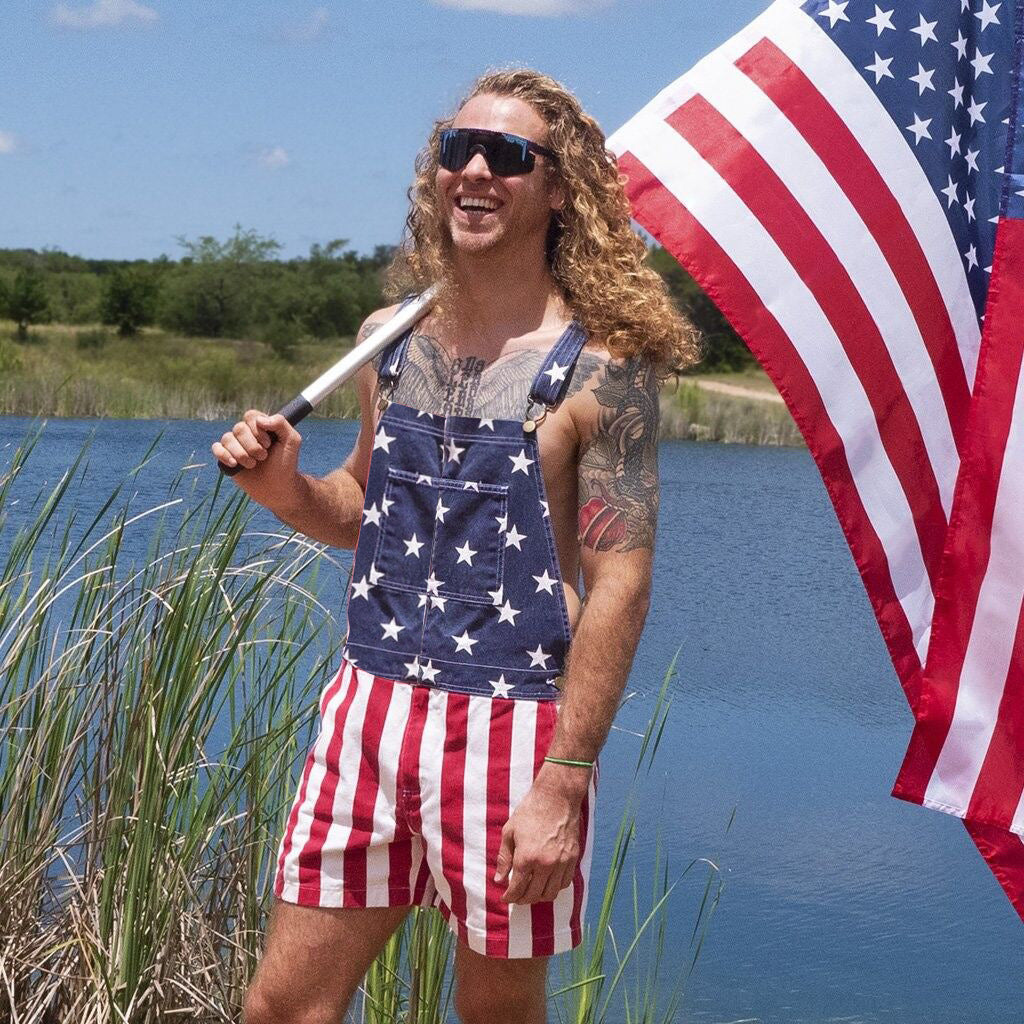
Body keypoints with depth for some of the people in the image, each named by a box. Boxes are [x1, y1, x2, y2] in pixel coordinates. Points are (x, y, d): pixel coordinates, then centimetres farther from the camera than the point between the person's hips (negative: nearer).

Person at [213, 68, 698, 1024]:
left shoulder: (599, 369, -9)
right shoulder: (389, 339, 8)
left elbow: (619, 587, -12)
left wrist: (565, 782, -16)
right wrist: (284, 486, -2)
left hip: (514, 728, -5)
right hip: (371, 705, 5)